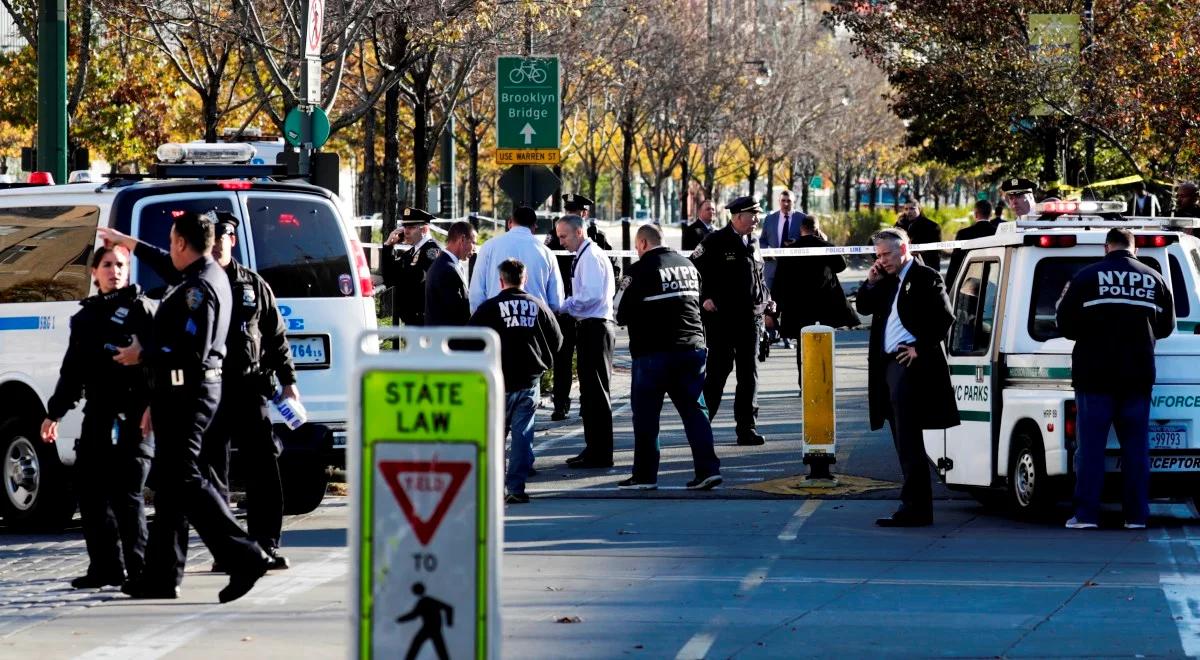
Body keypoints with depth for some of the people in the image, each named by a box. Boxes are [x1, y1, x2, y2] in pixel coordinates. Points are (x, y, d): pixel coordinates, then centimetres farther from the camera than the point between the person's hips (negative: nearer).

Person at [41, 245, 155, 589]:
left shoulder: (141, 310, 0)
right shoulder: (86, 317, 20)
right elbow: (72, 370, 25)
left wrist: (152, 407, -19)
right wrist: (54, 412, 23)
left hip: (133, 415, -7)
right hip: (97, 415, 7)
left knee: (127, 493, -8)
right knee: (90, 490, 5)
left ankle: (138, 568, -3)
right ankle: (106, 567, 11)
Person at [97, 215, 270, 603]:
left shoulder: (199, 288, -19)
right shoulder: (207, 276, 13)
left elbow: (192, 351, -27)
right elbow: (169, 265, 37)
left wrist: (143, 355, -14)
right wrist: (129, 244, 48)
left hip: (185, 391, -11)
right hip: (194, 388, 11)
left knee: (183, 479, -12)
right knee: (169, 482, 14)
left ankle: (243, 556, -19)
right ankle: (161, 575, 18)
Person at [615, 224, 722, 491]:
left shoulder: (640, 271, -10)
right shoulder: (688, 265, 10)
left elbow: (622, 314, -8)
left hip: (653, 351, -5)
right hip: (692, 347, 5)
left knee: (645, 413, 5)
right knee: (694, 409, 7)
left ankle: (645, 475, 8)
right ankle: (707, 468, -1)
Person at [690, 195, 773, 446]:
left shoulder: (752, 244, 14)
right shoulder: (715, 242, -6)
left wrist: (767, 300, 11)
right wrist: (704, 298, -14)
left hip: (750, 319, 6)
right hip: (721, 318, -6)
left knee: (749, 373, 4)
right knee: (718, 370, -3)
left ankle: (747, 428, 8)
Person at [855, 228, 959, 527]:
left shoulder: (926, 278, -7)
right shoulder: (887, 281, 17)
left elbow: (945, 318, -13)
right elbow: (864, 308, 21)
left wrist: (920, 349, -14)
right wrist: (871, 283, 5)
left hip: (911, 365, -9)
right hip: (888, 367, 9)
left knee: (908, 442, -12)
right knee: (904, 442, 11)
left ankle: (914, 506, -13)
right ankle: (919, 507, 15)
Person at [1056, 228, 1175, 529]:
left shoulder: (1087, 277, -6)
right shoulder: (1153, 279, 5)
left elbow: (1066, 324, -4)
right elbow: (1166, 326, 14)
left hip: (1095, 375, -3)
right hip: (1138, 376, 3)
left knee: (1091, 446, 1)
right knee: (1135, 446, 8)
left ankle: (1086, 514, -3)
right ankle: (1136, 514, 7)